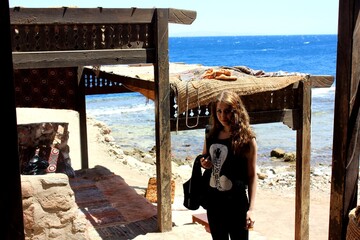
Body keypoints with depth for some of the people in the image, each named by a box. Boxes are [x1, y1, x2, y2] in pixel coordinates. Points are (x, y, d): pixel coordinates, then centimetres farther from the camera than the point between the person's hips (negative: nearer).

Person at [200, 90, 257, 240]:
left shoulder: (246, 138, -10)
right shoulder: (211, 134, 4)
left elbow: (252, 175, -8)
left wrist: (251, 208, -12)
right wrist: (204, 164, -3)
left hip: (236, 201, -5)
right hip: (213, 199, 5)